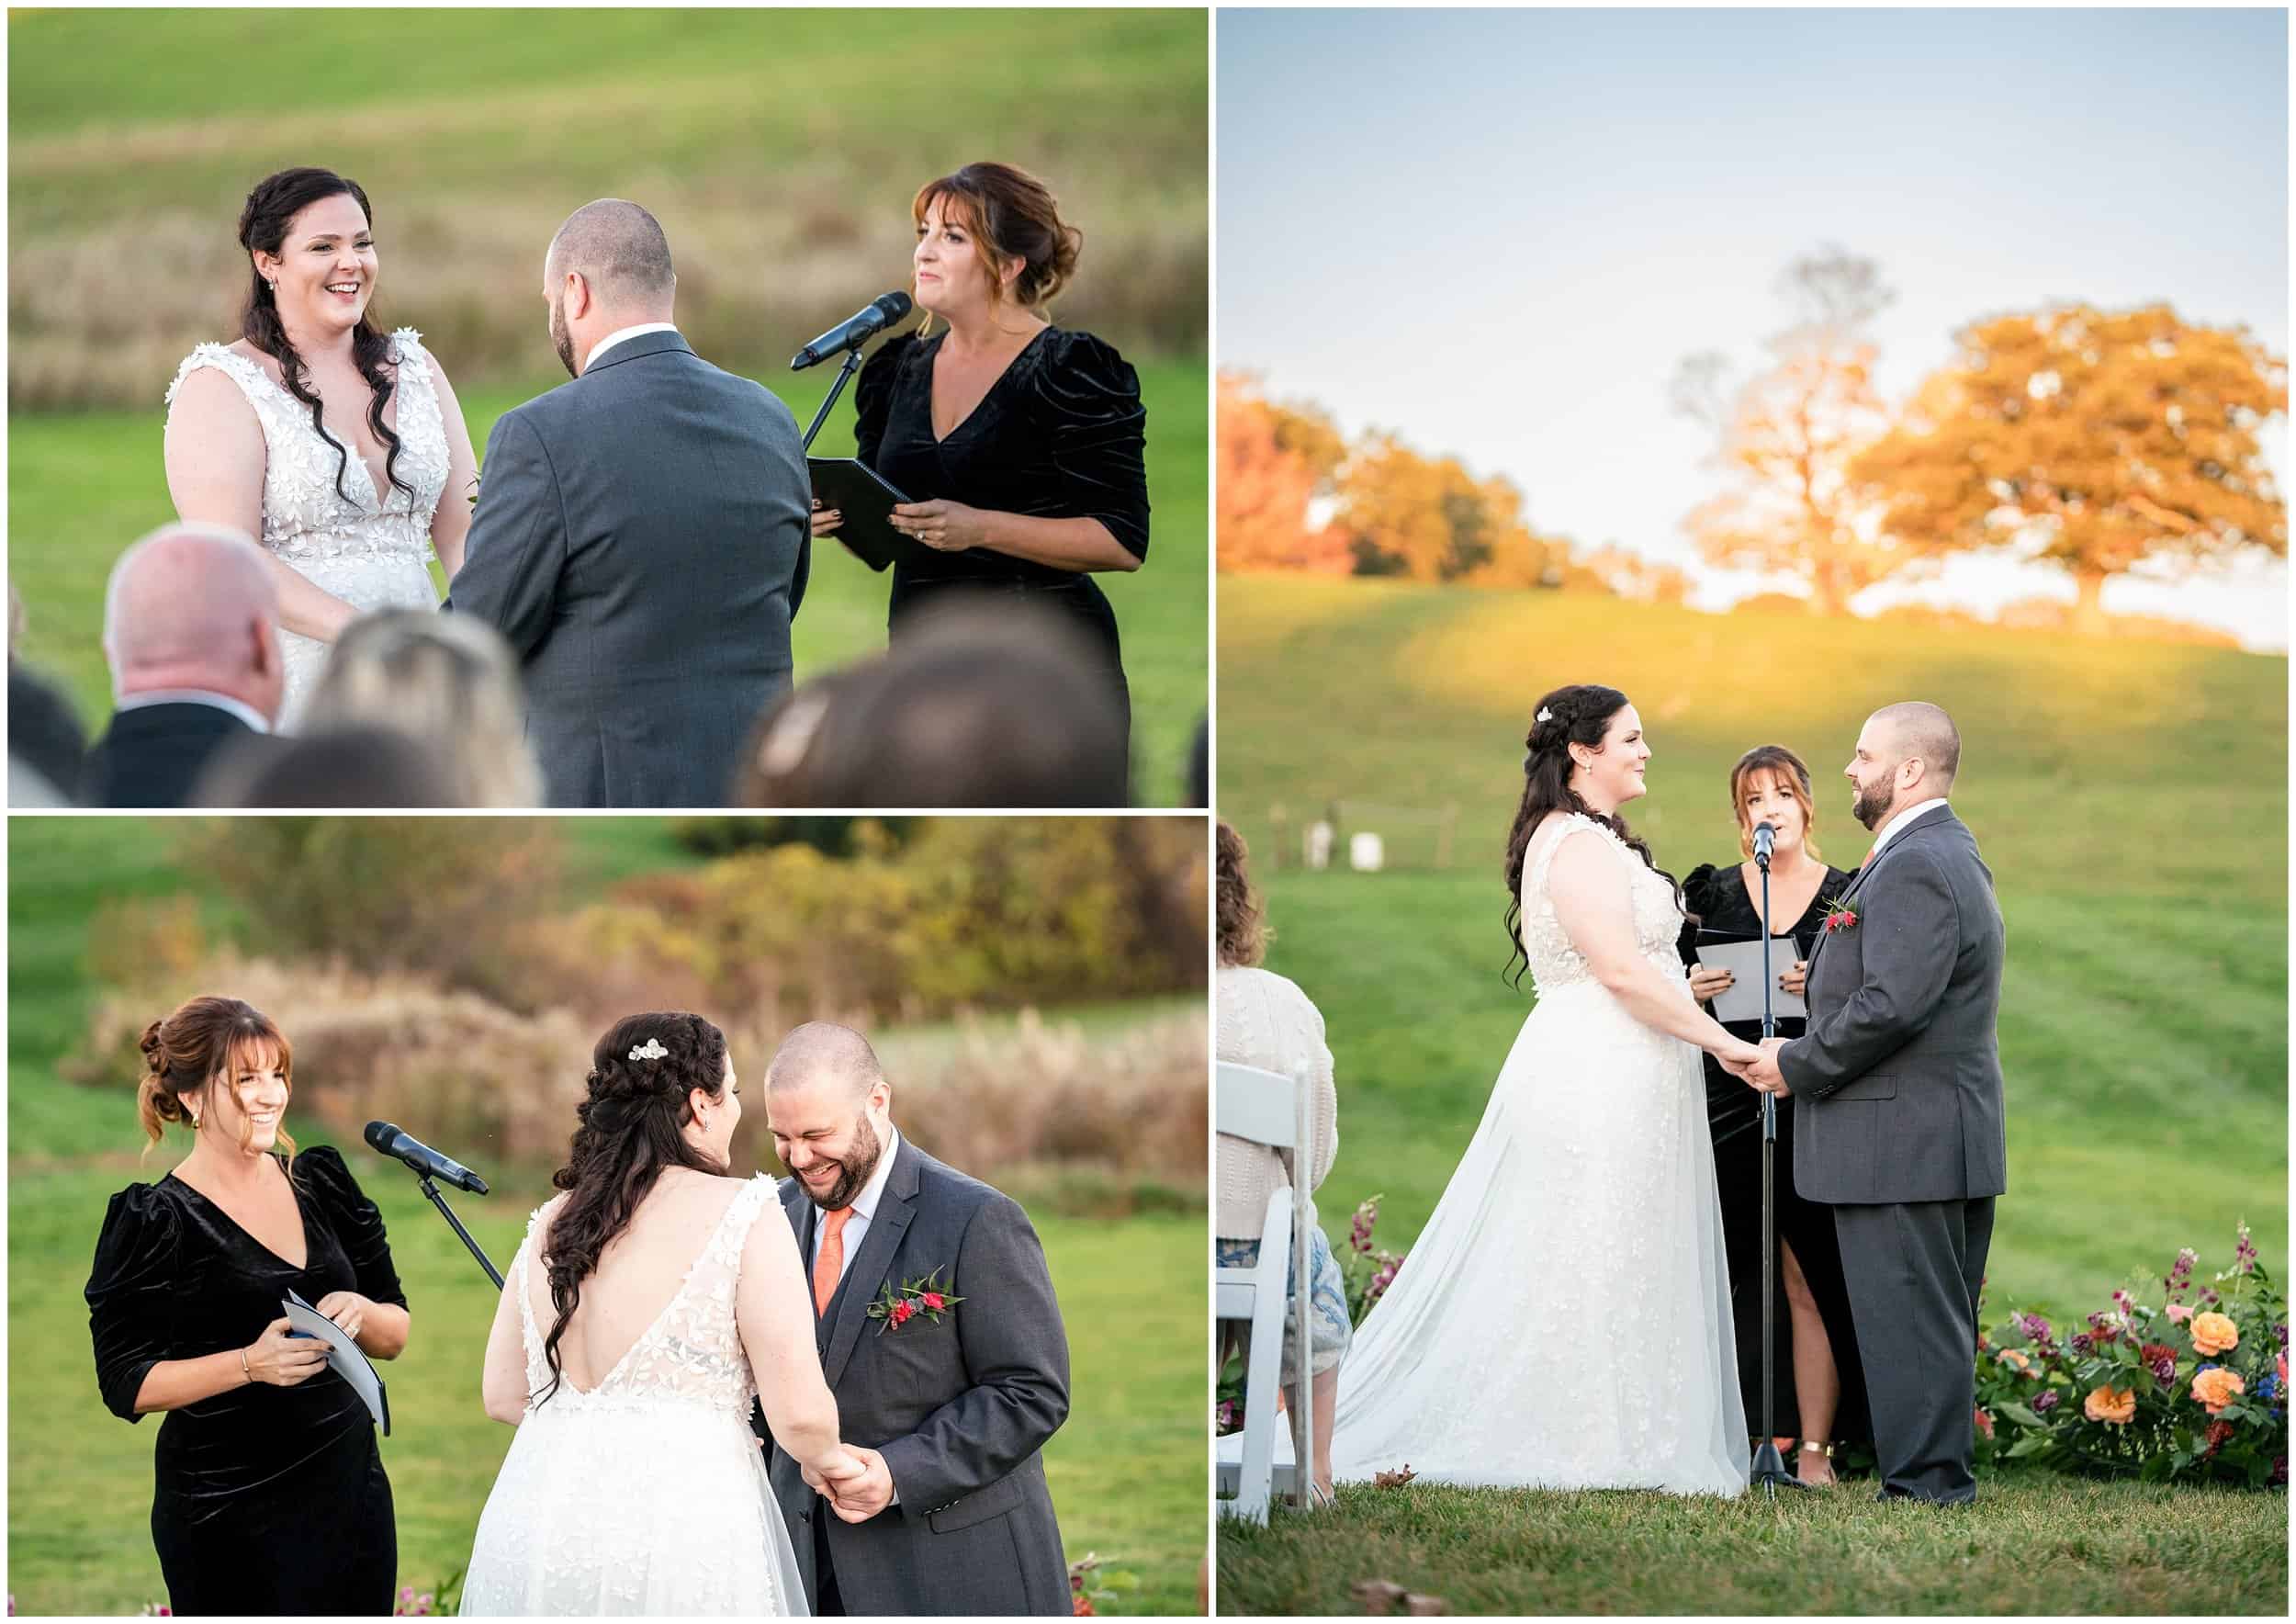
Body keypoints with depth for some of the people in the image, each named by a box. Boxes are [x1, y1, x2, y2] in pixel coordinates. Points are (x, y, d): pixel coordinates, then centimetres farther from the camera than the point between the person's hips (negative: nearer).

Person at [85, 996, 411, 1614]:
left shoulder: (321, 1180, 8)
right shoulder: (154, 1221, -9)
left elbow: (396, 1336, 12)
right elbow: (127, 1384, -12)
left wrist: (358, 1311, -10)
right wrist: (251, 1363, -24)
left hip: (350, 1488, 5)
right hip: (228, 1513, -5)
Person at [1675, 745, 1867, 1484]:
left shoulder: (1849, 896, 6)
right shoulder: (1709, 893, 10)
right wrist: (1692, 990, -9)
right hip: (1726, 1107, 1)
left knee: (1809, 1284, -2)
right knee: (1728, 1280, -2)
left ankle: (1815, 1448, 2)